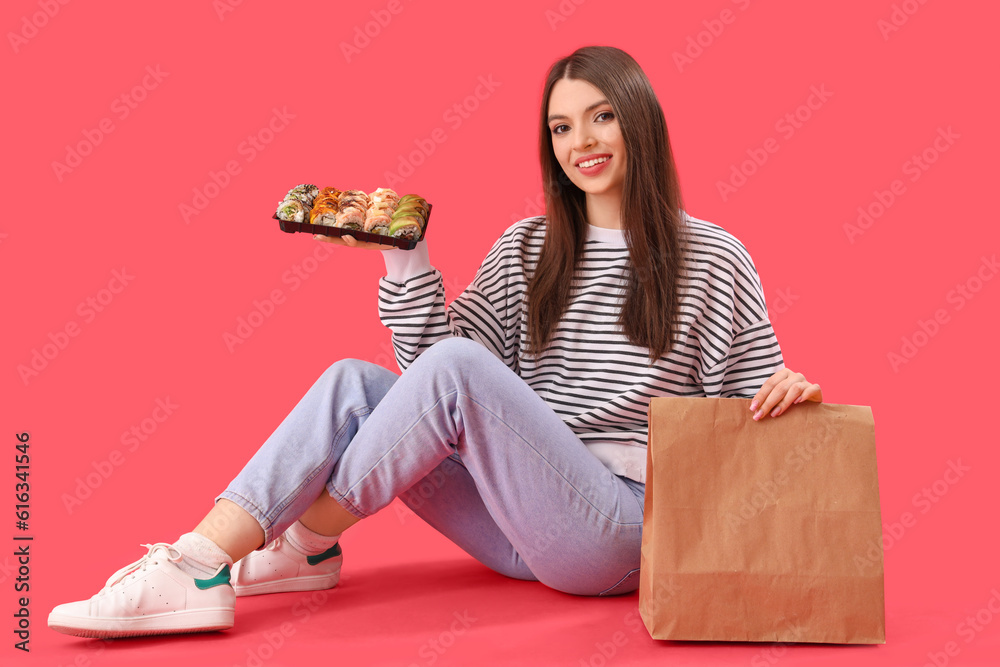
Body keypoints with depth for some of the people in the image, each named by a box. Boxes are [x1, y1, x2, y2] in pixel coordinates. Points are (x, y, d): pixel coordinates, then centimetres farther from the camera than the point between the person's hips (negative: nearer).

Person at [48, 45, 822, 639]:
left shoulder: (714, 258, 1)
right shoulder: (525, 248, 12)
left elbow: (749, 423, 4)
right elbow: (431, 374, 5)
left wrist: (783, 388, -18)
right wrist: (404, 259, -5)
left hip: (625, 531, -5)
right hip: (523, 518, 5)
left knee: (456, 368, -26)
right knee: (353, 383, -11)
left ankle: (302, 541, -11)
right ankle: (200, 563, -21)